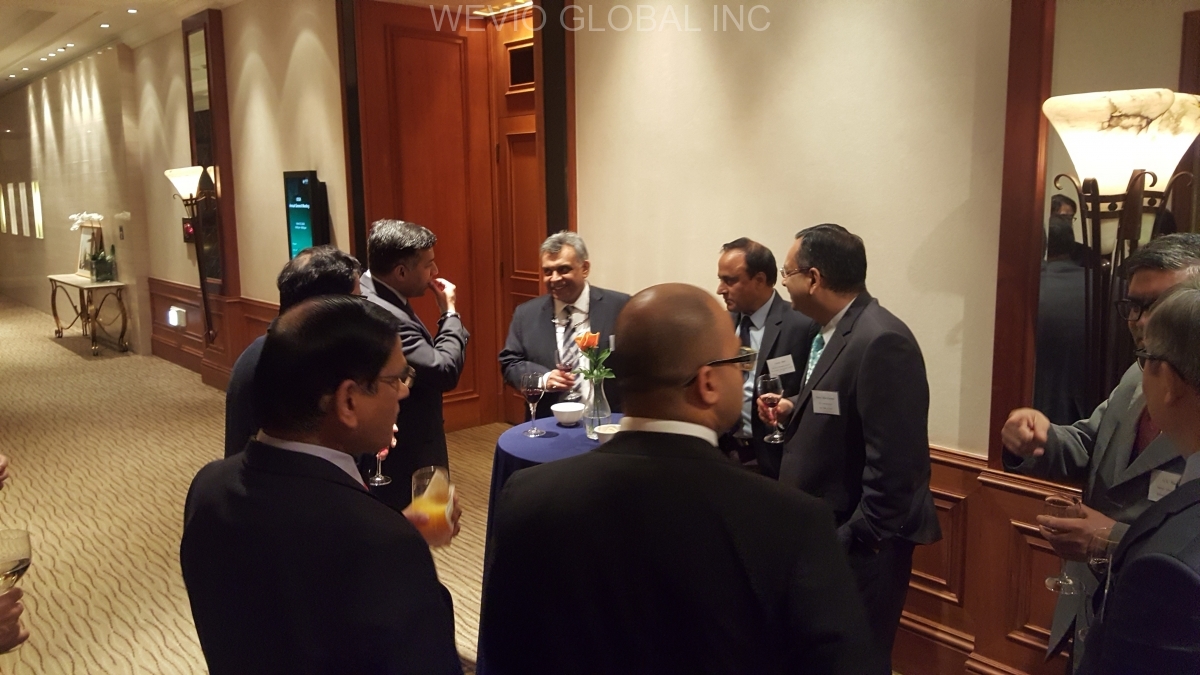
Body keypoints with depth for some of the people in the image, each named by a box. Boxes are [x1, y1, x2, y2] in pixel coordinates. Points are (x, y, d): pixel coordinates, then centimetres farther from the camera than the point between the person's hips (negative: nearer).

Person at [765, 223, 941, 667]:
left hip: (859, 547, -9)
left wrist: (852, 543, -20)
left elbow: (893, 465, -25)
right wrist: (795, 412, 5)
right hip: (823, 534, 9)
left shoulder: (882, 342, -22)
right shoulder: (834, 332, 8)